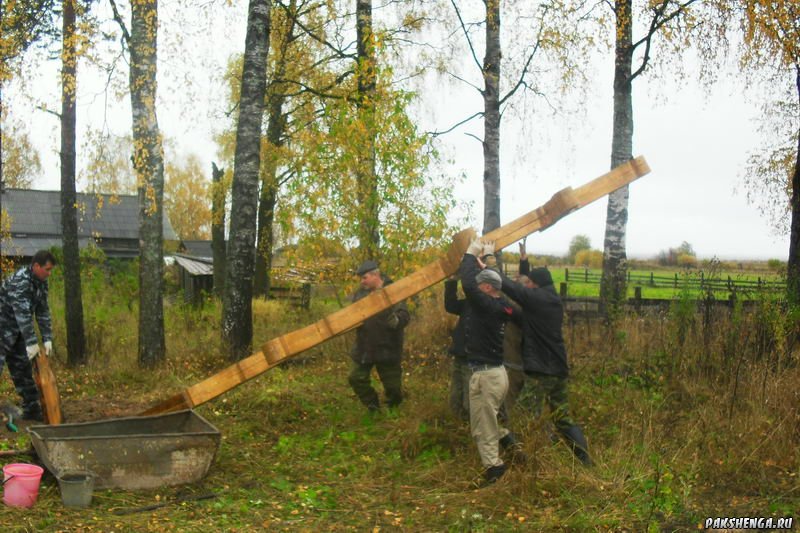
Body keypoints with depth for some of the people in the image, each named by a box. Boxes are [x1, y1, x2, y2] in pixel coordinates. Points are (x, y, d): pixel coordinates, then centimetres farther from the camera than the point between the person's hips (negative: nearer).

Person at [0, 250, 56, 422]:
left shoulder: (41, 282, 2)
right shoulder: (20, 281, -25)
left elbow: (43, 311, 6)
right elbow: (23, 314, -30)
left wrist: (47, 338, 0)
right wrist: (31, 343, -30)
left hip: (17, 331, 8)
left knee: (23, 368, 11)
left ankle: (31, 409, 18)